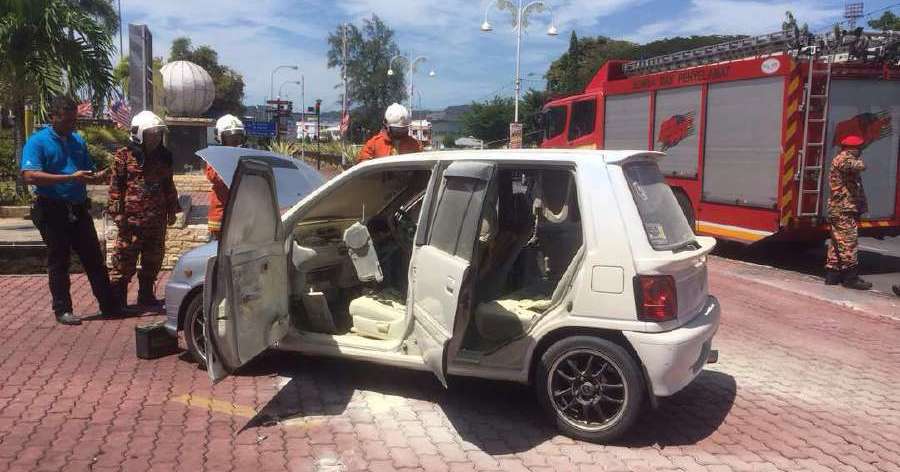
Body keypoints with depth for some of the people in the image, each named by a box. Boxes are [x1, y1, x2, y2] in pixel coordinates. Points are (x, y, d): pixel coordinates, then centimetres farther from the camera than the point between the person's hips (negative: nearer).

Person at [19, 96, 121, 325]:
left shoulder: (78, 141, 13)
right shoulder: (37, 141, -7)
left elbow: (89, 170, 23)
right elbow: (30, 176, -19)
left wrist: (97, 176, -1)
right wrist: (70, 177, -25)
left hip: (79, 209, 5)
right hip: (53, 210, -5)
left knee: (94, 259, 7)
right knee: (59, 262, 4)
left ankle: (109, 306, 13)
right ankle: (62, 310, 13)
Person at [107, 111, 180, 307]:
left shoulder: (163, 157, 13)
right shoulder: (124, 155, -2)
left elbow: (169, 186, 19)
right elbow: (115, 186, -4)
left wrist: (172, 209, 16)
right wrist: (117, 212, -9)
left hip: (157, 219, 5)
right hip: (131, 218, -5)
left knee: (152, 261, 11)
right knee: (124, 260, -3)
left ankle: (146, 295, 24)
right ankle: (117, 298, 6)